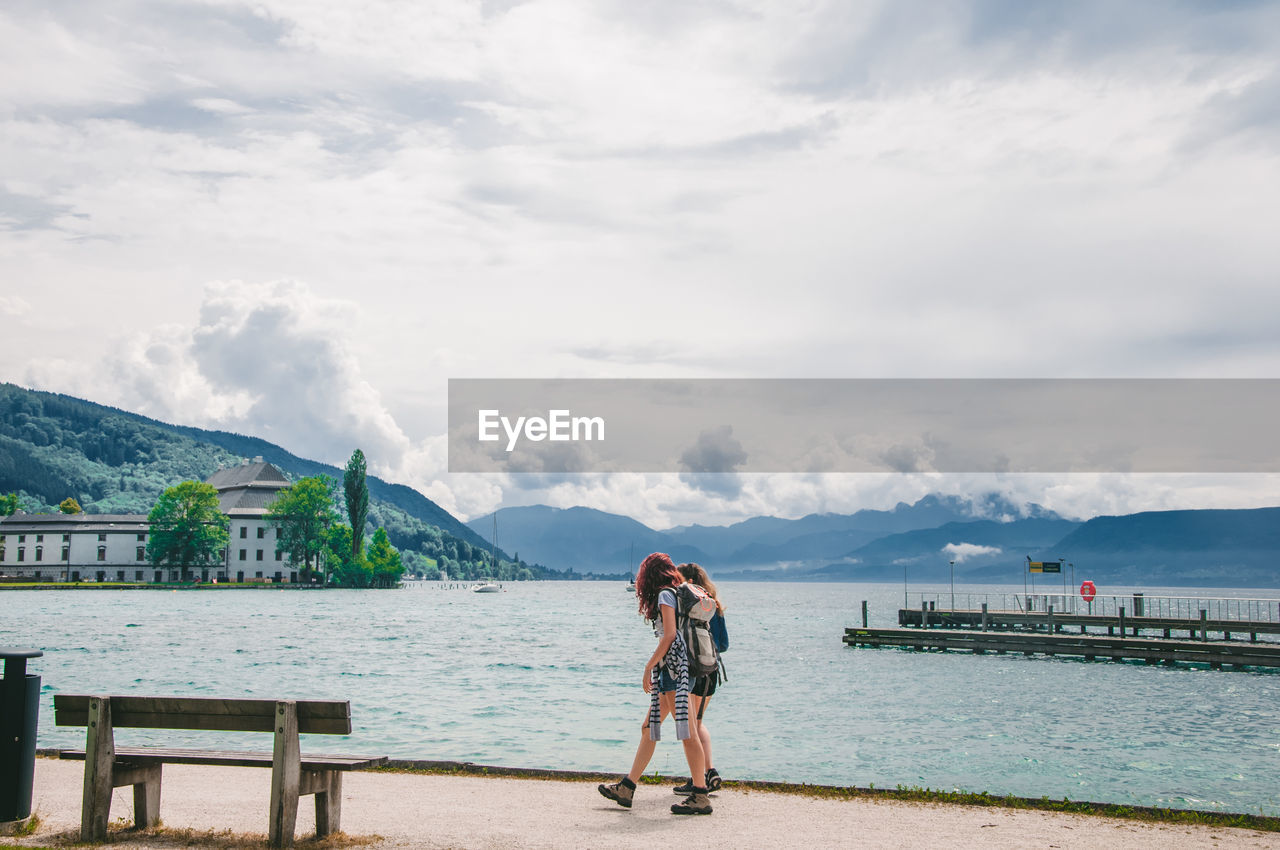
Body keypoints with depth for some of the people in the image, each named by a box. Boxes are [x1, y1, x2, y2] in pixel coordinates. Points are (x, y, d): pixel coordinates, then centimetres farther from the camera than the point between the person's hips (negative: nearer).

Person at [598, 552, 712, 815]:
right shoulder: (678, 593, 20)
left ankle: (700, 796, -9)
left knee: (686, 730, -10)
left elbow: (669, 635, -15)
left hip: (674, 665, -10)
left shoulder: (664, 594, -6)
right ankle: (626, 788, 16)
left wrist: (649, 667, -13)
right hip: (671, 668, 10)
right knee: (648, 728, 11)